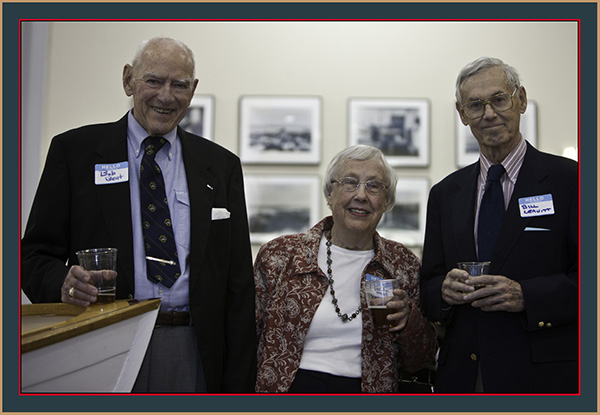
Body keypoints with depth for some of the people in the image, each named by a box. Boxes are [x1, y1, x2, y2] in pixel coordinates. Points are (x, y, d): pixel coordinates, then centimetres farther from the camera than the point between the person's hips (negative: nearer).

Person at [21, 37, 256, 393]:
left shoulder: (221, 166, 8)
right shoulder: (74, 150, 3)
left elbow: (238, 284, 7)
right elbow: (35, 254, 2)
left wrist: (238, 385, 2)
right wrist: (63, 281, -22)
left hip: (192, 357, 2)